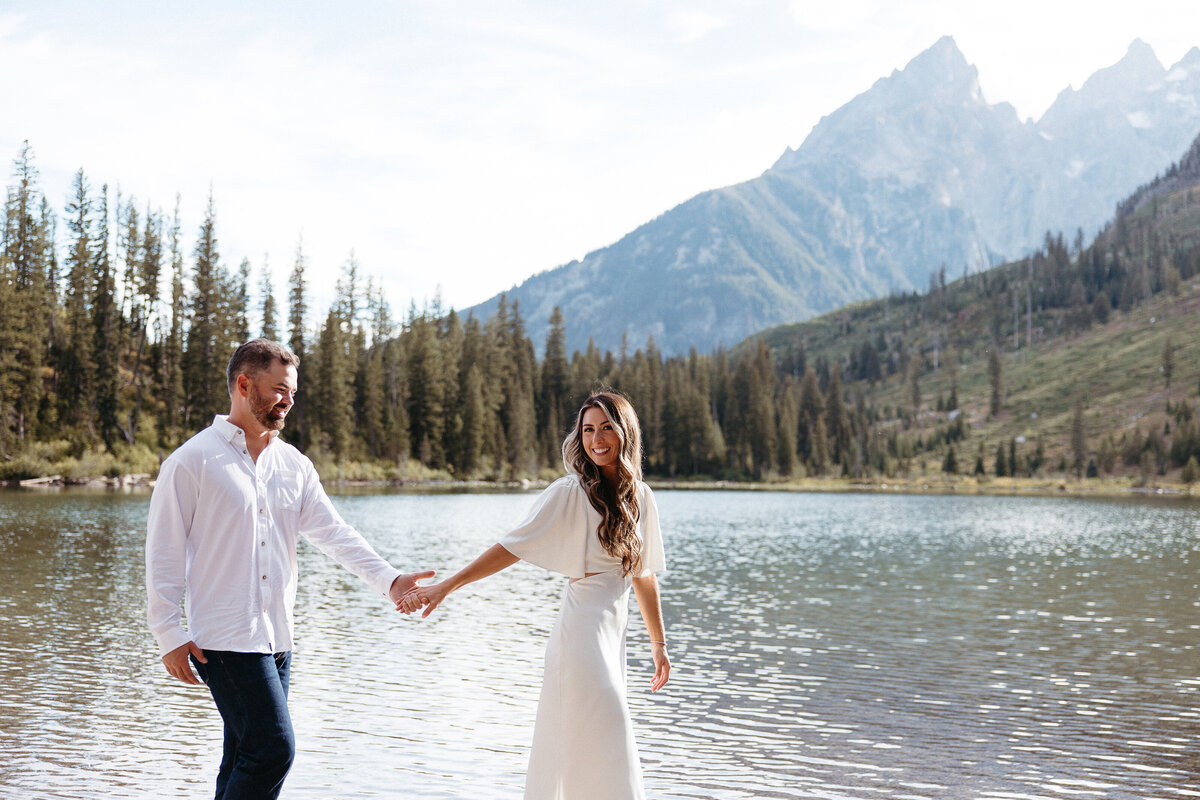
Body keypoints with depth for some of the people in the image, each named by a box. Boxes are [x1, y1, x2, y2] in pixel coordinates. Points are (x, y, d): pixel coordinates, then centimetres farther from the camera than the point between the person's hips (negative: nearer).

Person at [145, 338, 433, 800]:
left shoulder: (293, 465, 12)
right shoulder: (192, 462, -6)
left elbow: (333, 532, 6)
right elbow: (163, 553, -6)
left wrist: (388, 580, -8)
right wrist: (169, 635, -10)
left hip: (276, 640, 7)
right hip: (224, 640, -7)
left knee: (247, 760, 11)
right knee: (273, 750, -14)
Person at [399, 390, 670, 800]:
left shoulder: (640, 497, 11)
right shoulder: (570, 492, -7)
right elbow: (512, 546, -11)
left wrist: (659, 643, 20)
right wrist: (445, 586, -19)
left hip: (613, 638, 6)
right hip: (582, 633, -6)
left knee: (571, 756, 10)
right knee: (609, 753, -7)